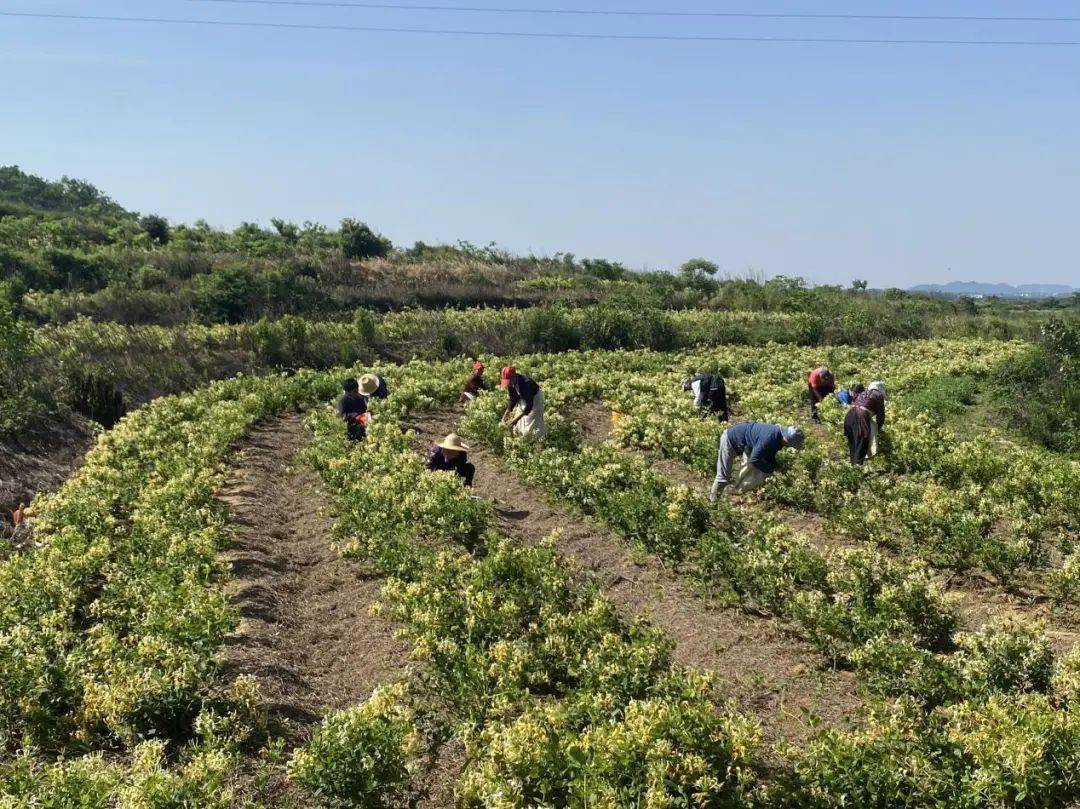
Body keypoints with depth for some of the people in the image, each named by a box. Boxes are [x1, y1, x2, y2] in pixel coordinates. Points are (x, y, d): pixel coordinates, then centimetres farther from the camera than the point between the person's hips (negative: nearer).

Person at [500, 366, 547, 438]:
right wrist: (506, 414, -10)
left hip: (534, 399, -7)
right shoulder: (511, 384, -19)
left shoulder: (525, 384, -39)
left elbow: (529, 405, -35)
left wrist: (516, 419, -36)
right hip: (523, 399, 7)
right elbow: (512, 399, -3)